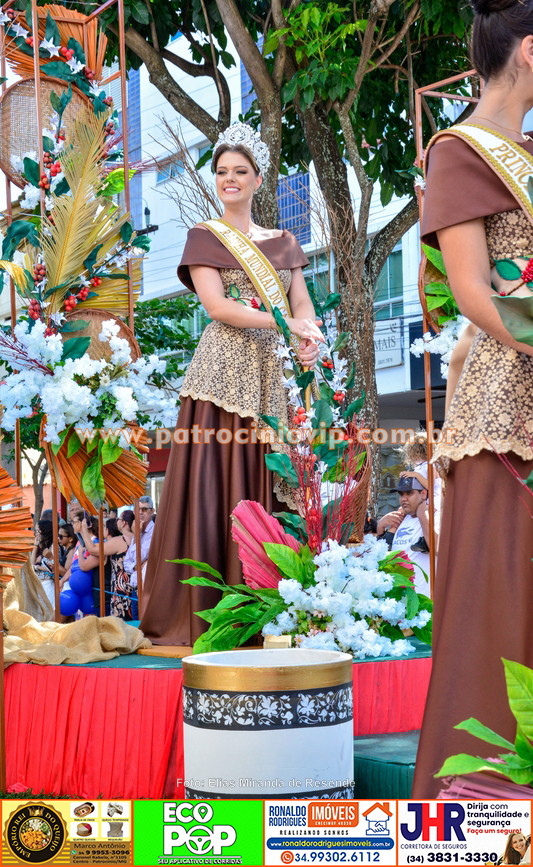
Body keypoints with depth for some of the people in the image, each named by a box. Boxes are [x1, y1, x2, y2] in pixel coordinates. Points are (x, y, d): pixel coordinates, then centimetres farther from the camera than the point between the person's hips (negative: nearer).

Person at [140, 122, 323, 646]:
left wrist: (309, 342, -11)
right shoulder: (204, 237, 7)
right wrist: (287, 324, -15)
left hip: (271, 378, 4)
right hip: (223, 374, -4)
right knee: (215, 484, -8)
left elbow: (303, 304, 12)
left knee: (266, 485, 0)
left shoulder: (283, 242, 19)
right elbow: (217, 305, -7)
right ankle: (200, 615, -5)